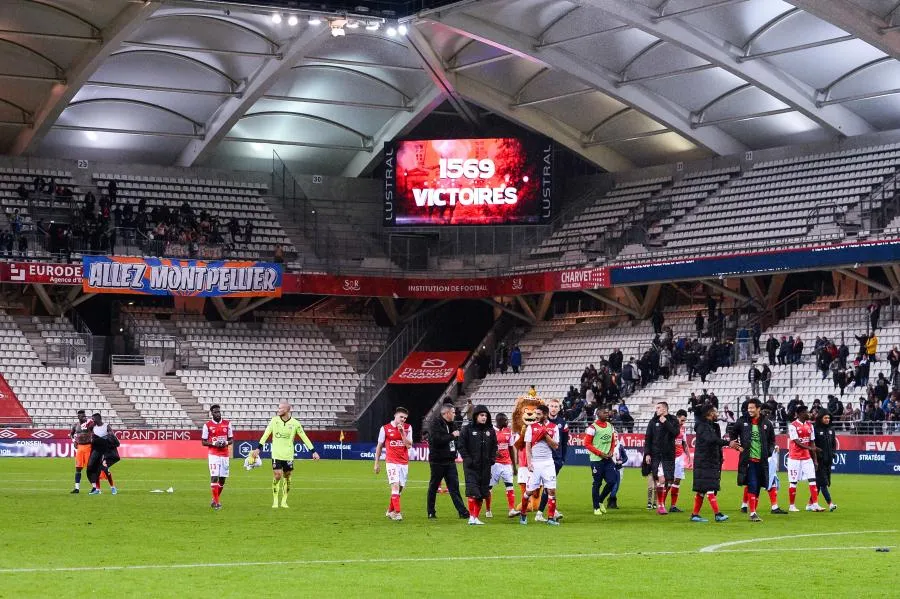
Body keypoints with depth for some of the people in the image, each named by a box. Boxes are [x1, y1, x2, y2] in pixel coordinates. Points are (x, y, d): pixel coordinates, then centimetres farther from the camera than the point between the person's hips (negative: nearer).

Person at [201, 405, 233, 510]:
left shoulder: (227, 424, 8)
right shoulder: (207, 425, -1)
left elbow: (231, 440, 14)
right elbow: (203, 442, 2)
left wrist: (226, 443, -8)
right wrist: (214, 444, -14)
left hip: (225, 455, 4)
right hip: (213, 455, -4)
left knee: (222, 478, 6)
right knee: (214, 477, -14)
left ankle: (216, 499, 22)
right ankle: (215, 501, -10)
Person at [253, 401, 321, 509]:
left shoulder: (295, 423, -3)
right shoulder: (274, 420, -1)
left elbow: (304, 438, 2)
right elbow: (266, 434, 2)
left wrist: (313, 451, 0)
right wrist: (258, 448, -5)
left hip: (288, 455, 1)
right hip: (276, 454, -1)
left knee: (287, 478, 5)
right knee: (277, 476, -7)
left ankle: (284, 501, 18)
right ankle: (275, 501, 3)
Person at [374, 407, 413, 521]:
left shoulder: (408, 428, 5)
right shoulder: (385, 428, -1)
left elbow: (409, 445, -4)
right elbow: (379, 446, 6)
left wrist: (402, 432, -14)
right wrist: (377, 463, 5)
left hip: (404, 462, 3)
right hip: (391, 462, -3)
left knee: (399, 488, 7)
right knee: (395, 485, -17)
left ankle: (390, 511, 24)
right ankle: (397, 512, -21)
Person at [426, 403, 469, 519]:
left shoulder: (452, 424, 12)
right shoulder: (435, 424, -10)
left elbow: (459, 439, 19)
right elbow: (437, 440, -23)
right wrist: (452, 436, -16)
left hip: (450, 460, 6)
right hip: (437, 461, -6)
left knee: (454, 486, 2)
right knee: (434, 486, 5)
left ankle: (462, 511, -2)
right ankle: (430, 512, 14)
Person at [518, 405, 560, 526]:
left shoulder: (553, 427, 6)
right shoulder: (531, 427, 3)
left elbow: (555, 446, 0)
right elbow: (528, 447, 1)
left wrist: (546, 435, -11)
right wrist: (529, 463, -8)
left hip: (548, 463, 1)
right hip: (535, 463, -1)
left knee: (552, 490, -4)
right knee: (529, 491, 0)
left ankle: (551, 517, 3)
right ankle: (522, 514, 20)